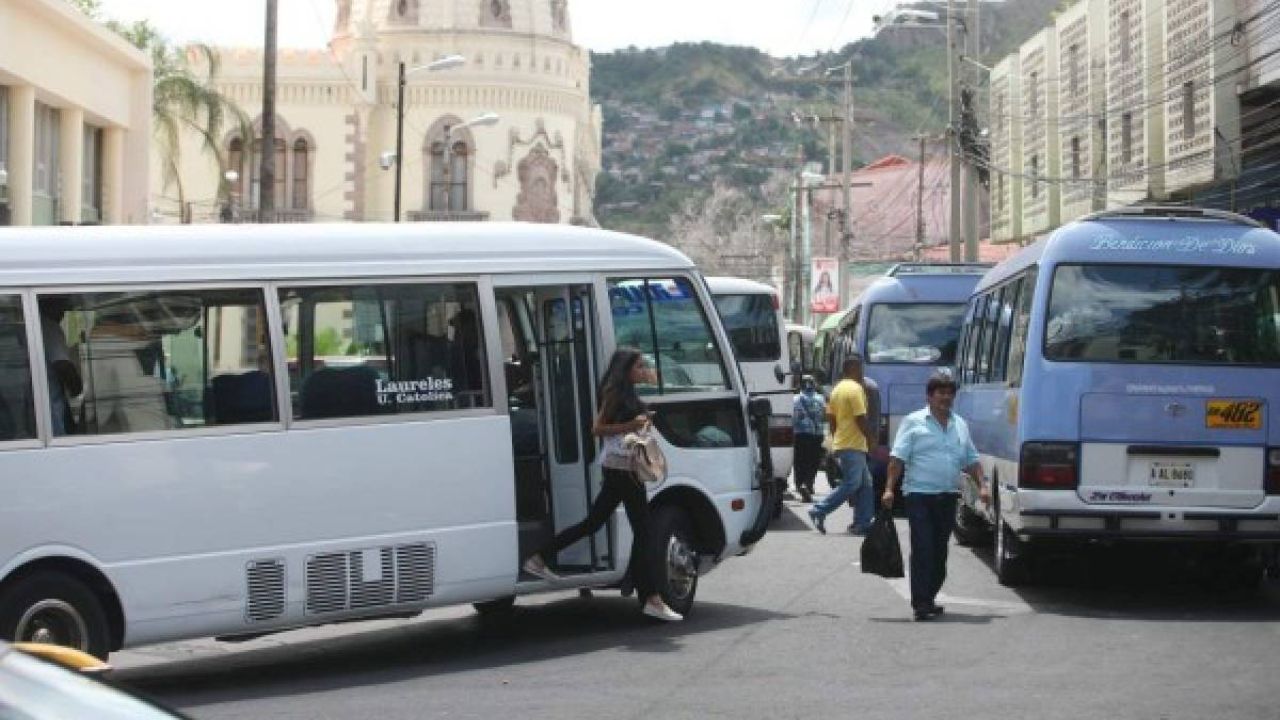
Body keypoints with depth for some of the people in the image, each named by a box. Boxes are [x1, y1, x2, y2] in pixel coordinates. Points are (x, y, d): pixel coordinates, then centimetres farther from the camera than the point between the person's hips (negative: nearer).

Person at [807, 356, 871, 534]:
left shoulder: (837, 389, 15)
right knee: (850, 484, -10)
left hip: (840, 444, 10)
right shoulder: (855, 388, -13)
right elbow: (861, 419, -18)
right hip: (853, 446, -10)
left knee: (863, 484, 10)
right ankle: (819, 511, -11)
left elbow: (831, 418, 18)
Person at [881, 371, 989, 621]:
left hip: (948, 497, 5)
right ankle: (921, 603, -10)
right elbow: (898, 458, -5)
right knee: (923, 549, -10)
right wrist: (889, 488, -14)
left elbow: (972, 460, 21)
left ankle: (928, 598, 18)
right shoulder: (914, 422, 0)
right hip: (919, 496, -5)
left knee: (940, 552, 9)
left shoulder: (960, 425, 16)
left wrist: (982, 485, 7)